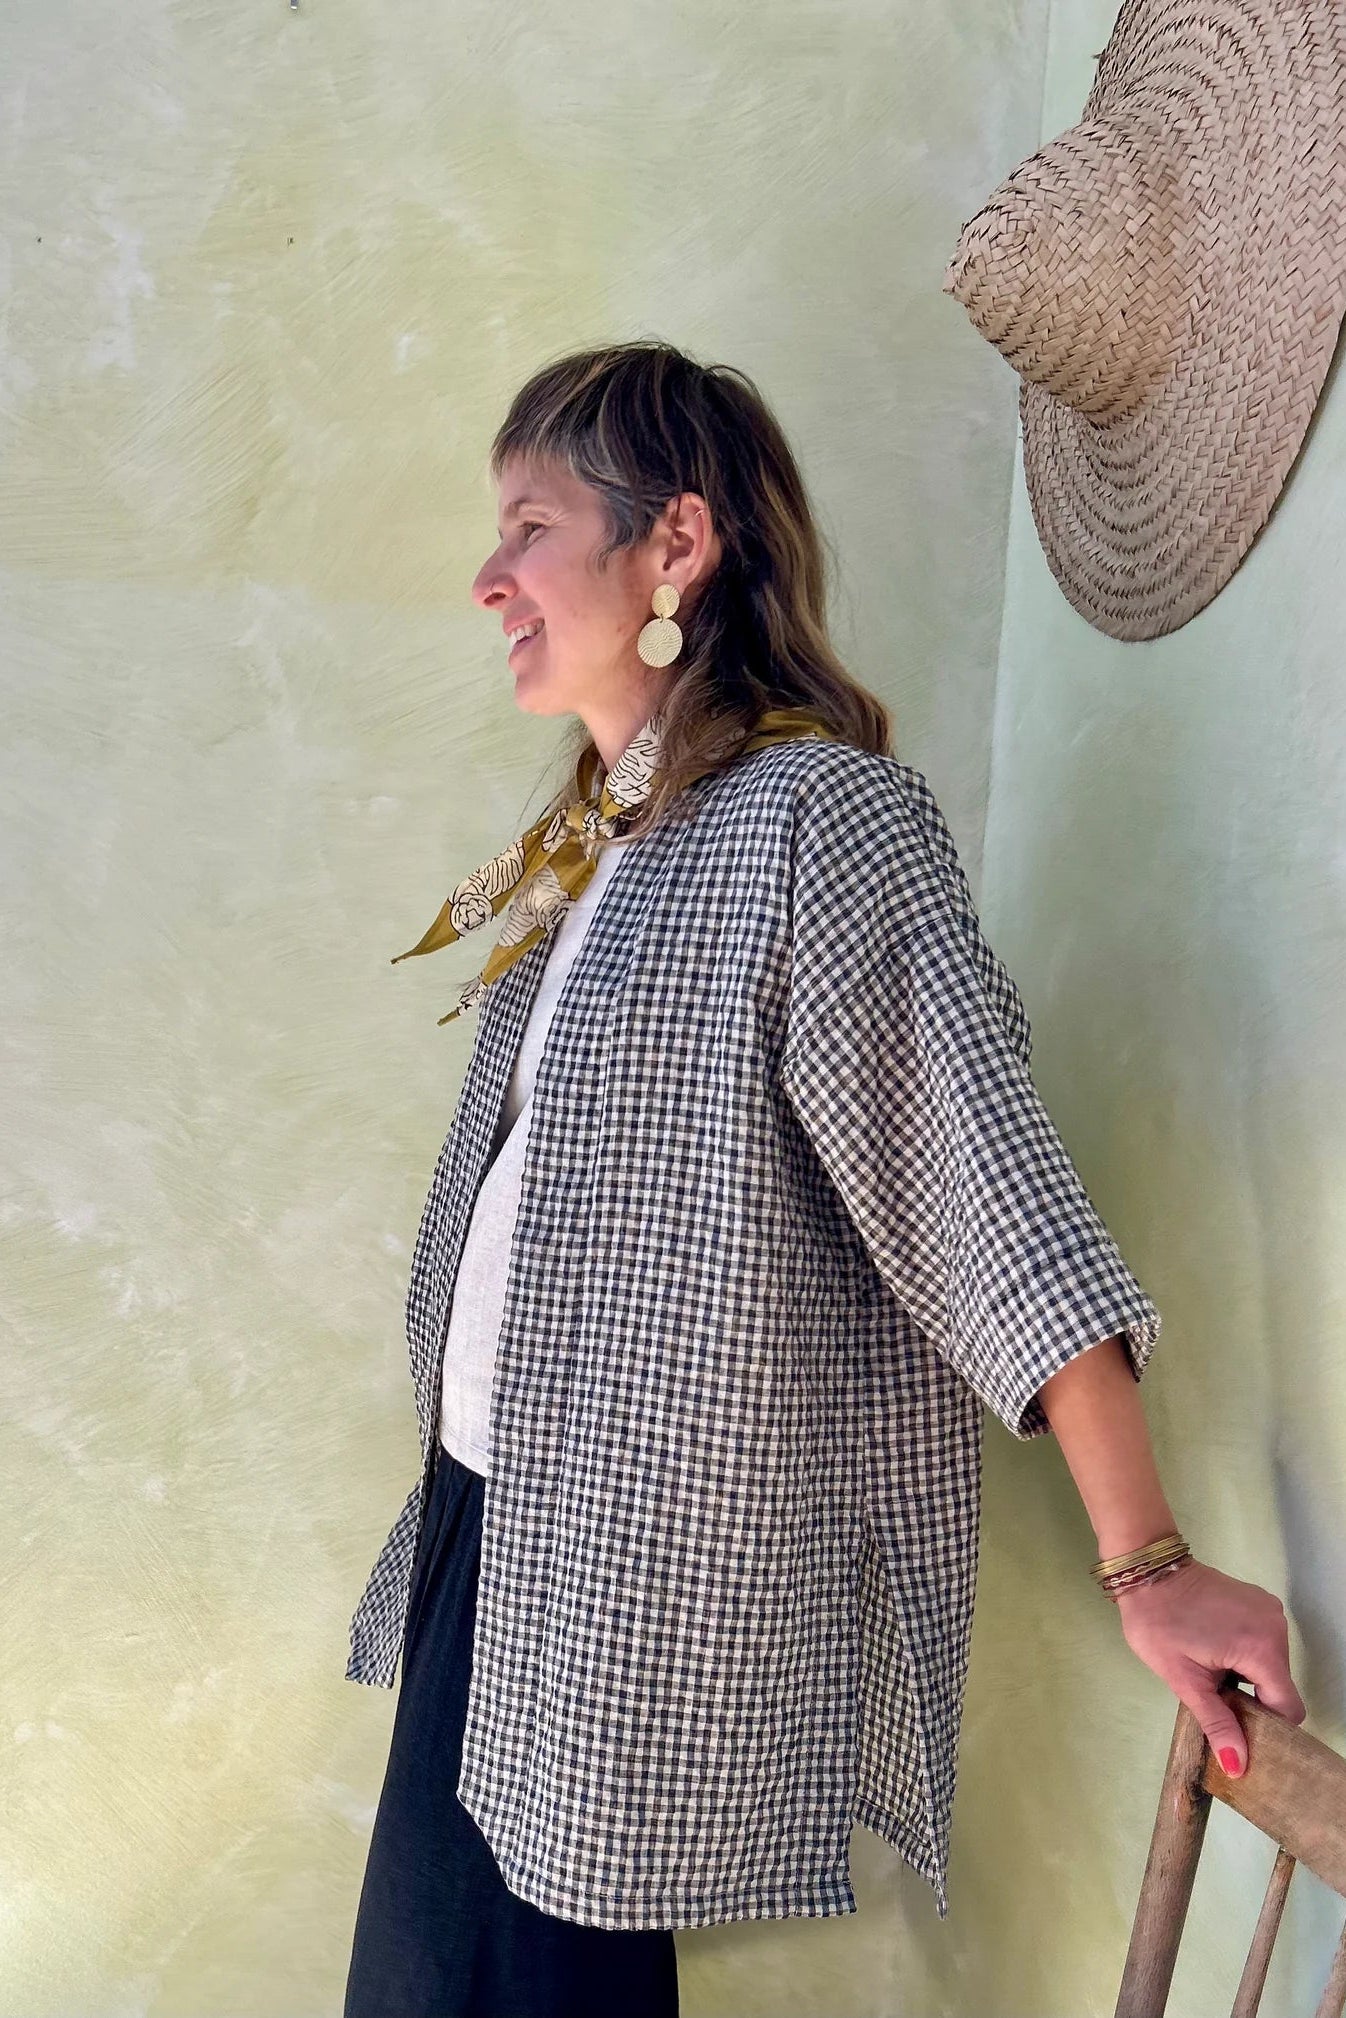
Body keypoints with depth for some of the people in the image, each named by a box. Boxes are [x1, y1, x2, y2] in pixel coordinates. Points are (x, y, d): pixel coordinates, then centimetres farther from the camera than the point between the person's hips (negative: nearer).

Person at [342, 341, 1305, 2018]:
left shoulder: (819, 814, -16)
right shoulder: (600, 843, 11)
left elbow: (989, 1186, -22)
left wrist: (1146, 1566, -23)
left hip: (657, 1562, -8)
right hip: (494, 1508, 8)